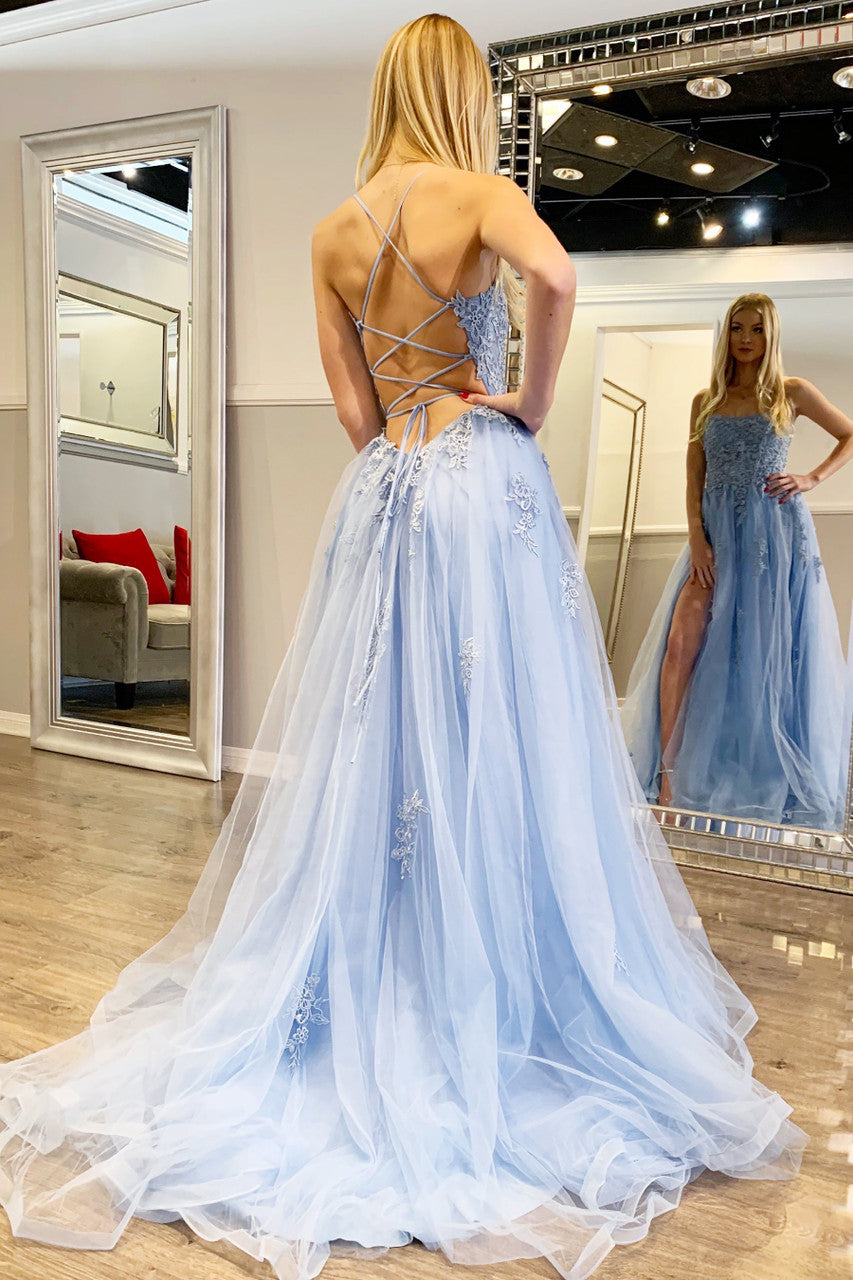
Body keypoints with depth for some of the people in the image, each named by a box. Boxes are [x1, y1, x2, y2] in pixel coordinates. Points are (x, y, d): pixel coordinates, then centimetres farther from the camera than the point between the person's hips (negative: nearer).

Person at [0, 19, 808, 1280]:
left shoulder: (334, 230, 13)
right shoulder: (478, 194, -2)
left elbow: (353, 405, 10)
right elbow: (552, 273, -23)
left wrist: (403, 464, 14)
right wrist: (533, 400, -9)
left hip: (381, 496, 5)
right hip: (484, 483, -5)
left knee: (368, 750, 9)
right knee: (496, 747, 0)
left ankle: (362, 1011, 21)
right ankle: (491, 1008, 11)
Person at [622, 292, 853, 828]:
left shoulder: (792, 393, 6)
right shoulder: (706, 401, 13)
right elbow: (694, 481, 7)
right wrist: (696, 538, -6)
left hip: (776, 531, -2)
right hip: (718, 535, 2)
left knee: (770, 653, 0)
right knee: (681, 644, -13)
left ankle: (776, 782, 13)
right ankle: (667, 770, -9)